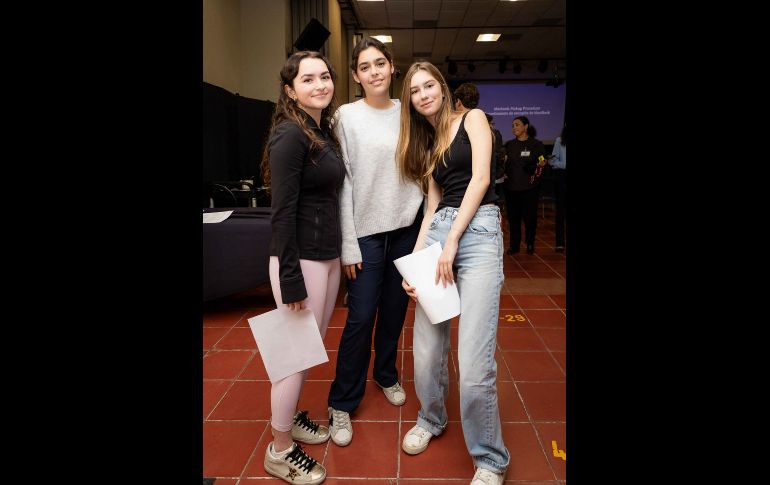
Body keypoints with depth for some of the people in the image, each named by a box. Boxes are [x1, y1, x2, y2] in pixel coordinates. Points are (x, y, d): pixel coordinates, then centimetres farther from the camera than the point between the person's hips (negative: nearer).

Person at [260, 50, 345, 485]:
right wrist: (290, 279, -21)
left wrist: (339, 253, 14)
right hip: (302, 258, -8)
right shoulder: (290, 135, -15)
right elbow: (283, 212, -19)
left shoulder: (325, 131, 11)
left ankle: (290, 417, 38)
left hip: (328, 254, 9)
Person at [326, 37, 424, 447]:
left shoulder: (408, 112, 8)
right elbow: (343, 181, -7)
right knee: (360, 318, -2)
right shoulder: (347, 116, -3)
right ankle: (342, 403, 13)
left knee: (394, 310, 13)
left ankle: (386, 375, 36)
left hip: (406, 228, 4)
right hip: (367, 231, -3)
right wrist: (348, 244, -11)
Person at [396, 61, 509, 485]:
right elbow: (432, 206, 15)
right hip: (438, 230, 5)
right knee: (426, 348, 4)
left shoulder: (472, 119, 9)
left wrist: (452, 243, -11)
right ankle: (431, 418, 32)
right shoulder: (425, 144, 23)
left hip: (478, 229, -5)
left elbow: (480, 179, -4)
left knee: (474, 363, -12)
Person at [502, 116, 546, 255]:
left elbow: (543, 162, 3)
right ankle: (514, 245, 14)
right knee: (513, 216, 5)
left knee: (529, 215, 0)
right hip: (511, 186, 3)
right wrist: (503, 173, -2)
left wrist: (540, 164, -18)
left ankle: (530, 245, 15)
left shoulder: (536, 144, 2)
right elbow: (503, 162, 16)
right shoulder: (509, 144, 12)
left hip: (529, 186, -3)